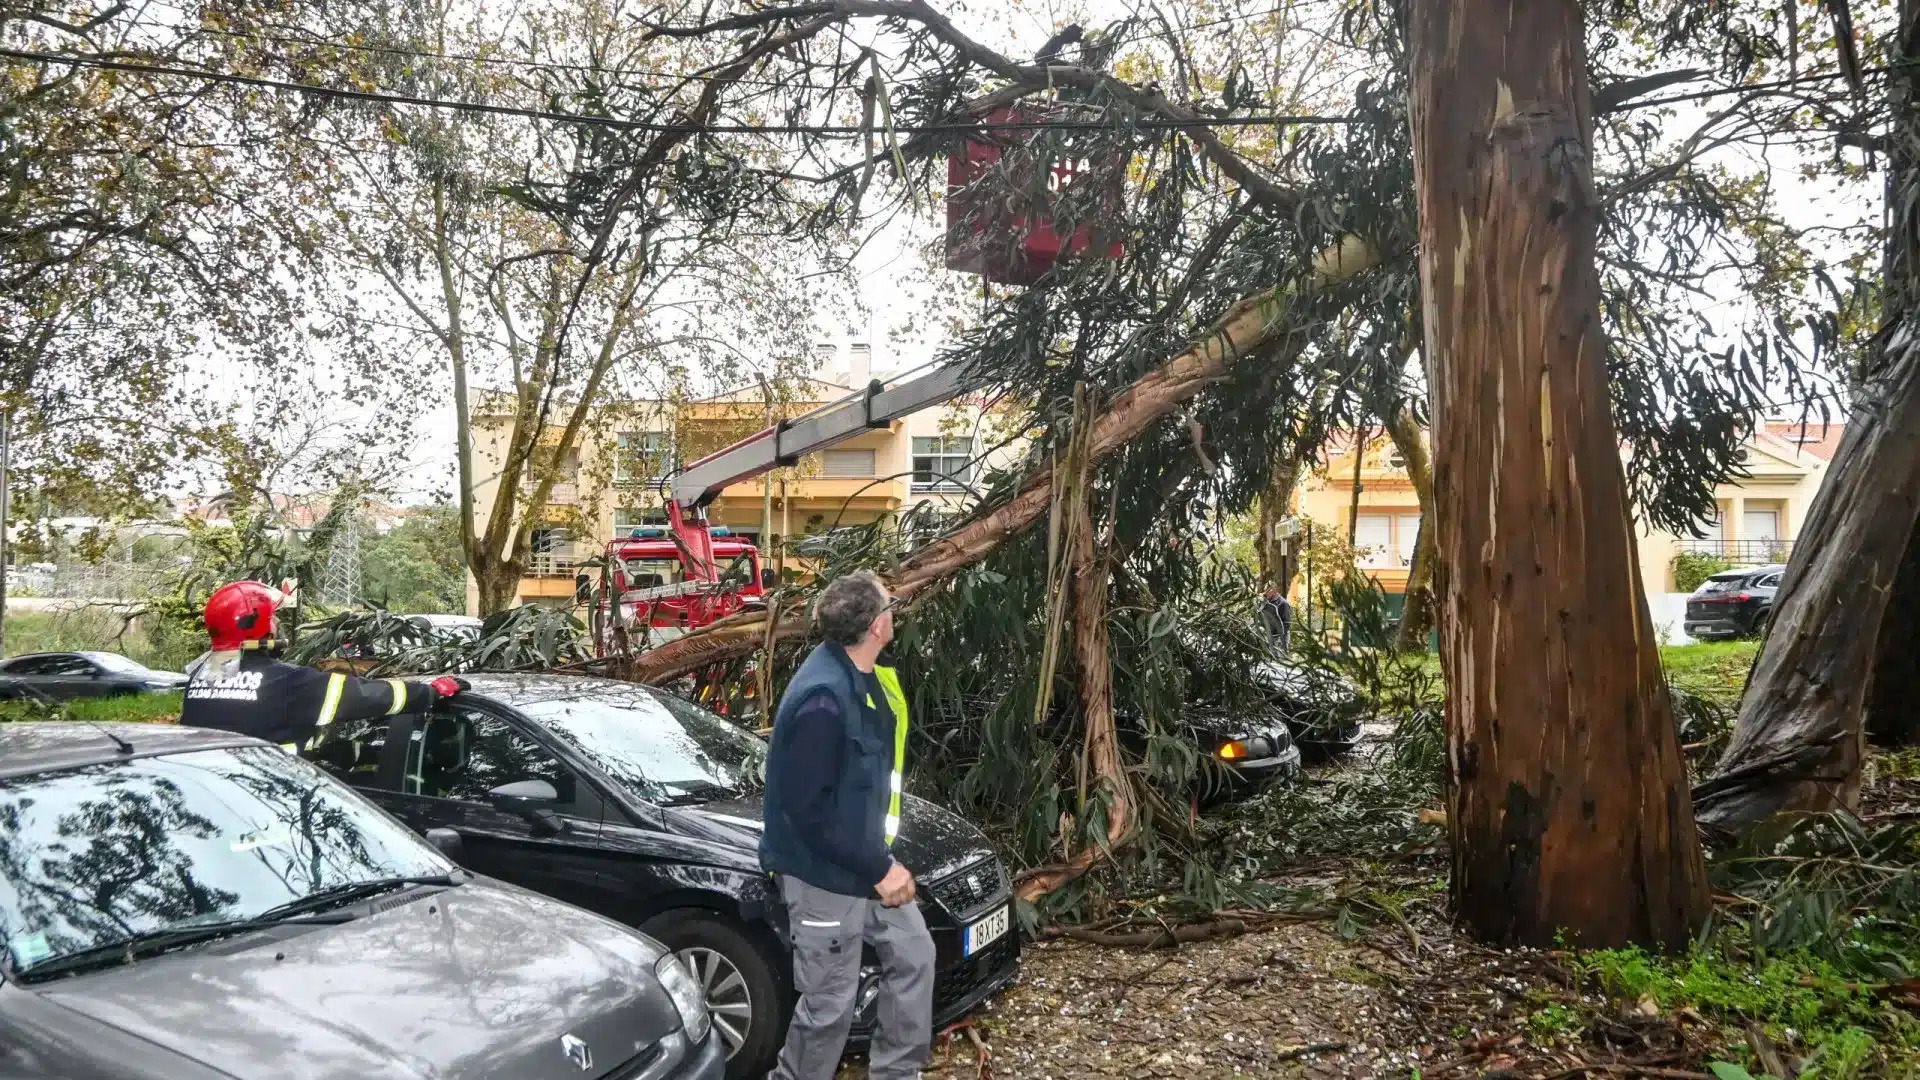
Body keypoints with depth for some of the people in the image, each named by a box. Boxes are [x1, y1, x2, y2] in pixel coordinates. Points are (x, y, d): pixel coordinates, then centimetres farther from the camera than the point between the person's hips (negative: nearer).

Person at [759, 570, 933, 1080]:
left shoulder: (861, 674, 1)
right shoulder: (823, 698, -30)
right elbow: (808, 809, -28)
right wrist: (878, 869, -22)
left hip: (866, 857, 9)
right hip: (826, 874, -9)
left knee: (914, 956, 18)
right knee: (831, 1004, 5)